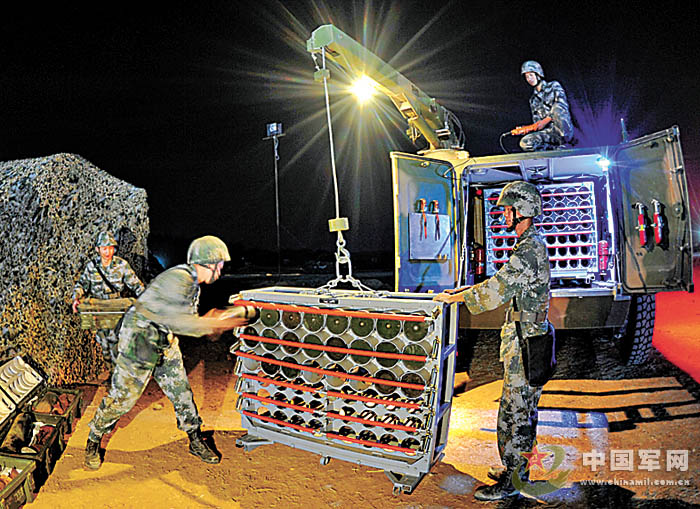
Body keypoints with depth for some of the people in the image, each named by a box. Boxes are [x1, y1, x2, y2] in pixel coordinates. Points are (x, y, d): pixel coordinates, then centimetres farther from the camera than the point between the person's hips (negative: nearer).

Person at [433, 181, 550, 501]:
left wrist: (455, 298, -15)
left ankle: (508, 482, 11)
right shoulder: (534, 244, 14)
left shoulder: (529, 249, -21)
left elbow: (498, 289, -25)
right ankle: (519, 468, 33)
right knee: (525, 408, 19)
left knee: (514, 412, -1)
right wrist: (461, 291, 13)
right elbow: (503, 283, 19)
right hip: (529, 341, 11)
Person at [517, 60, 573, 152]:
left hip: (562, 129, -4)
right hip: (548, 132, 4)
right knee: (524, 143, -23)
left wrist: (545, 120, -22)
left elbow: (563, 105, -10)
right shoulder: (533, 100, 21)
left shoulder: (554, 86, 8)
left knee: (556, 107, -34)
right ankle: (555, 148, -17)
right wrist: (523, 129, -4)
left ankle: (566, 138, -25)